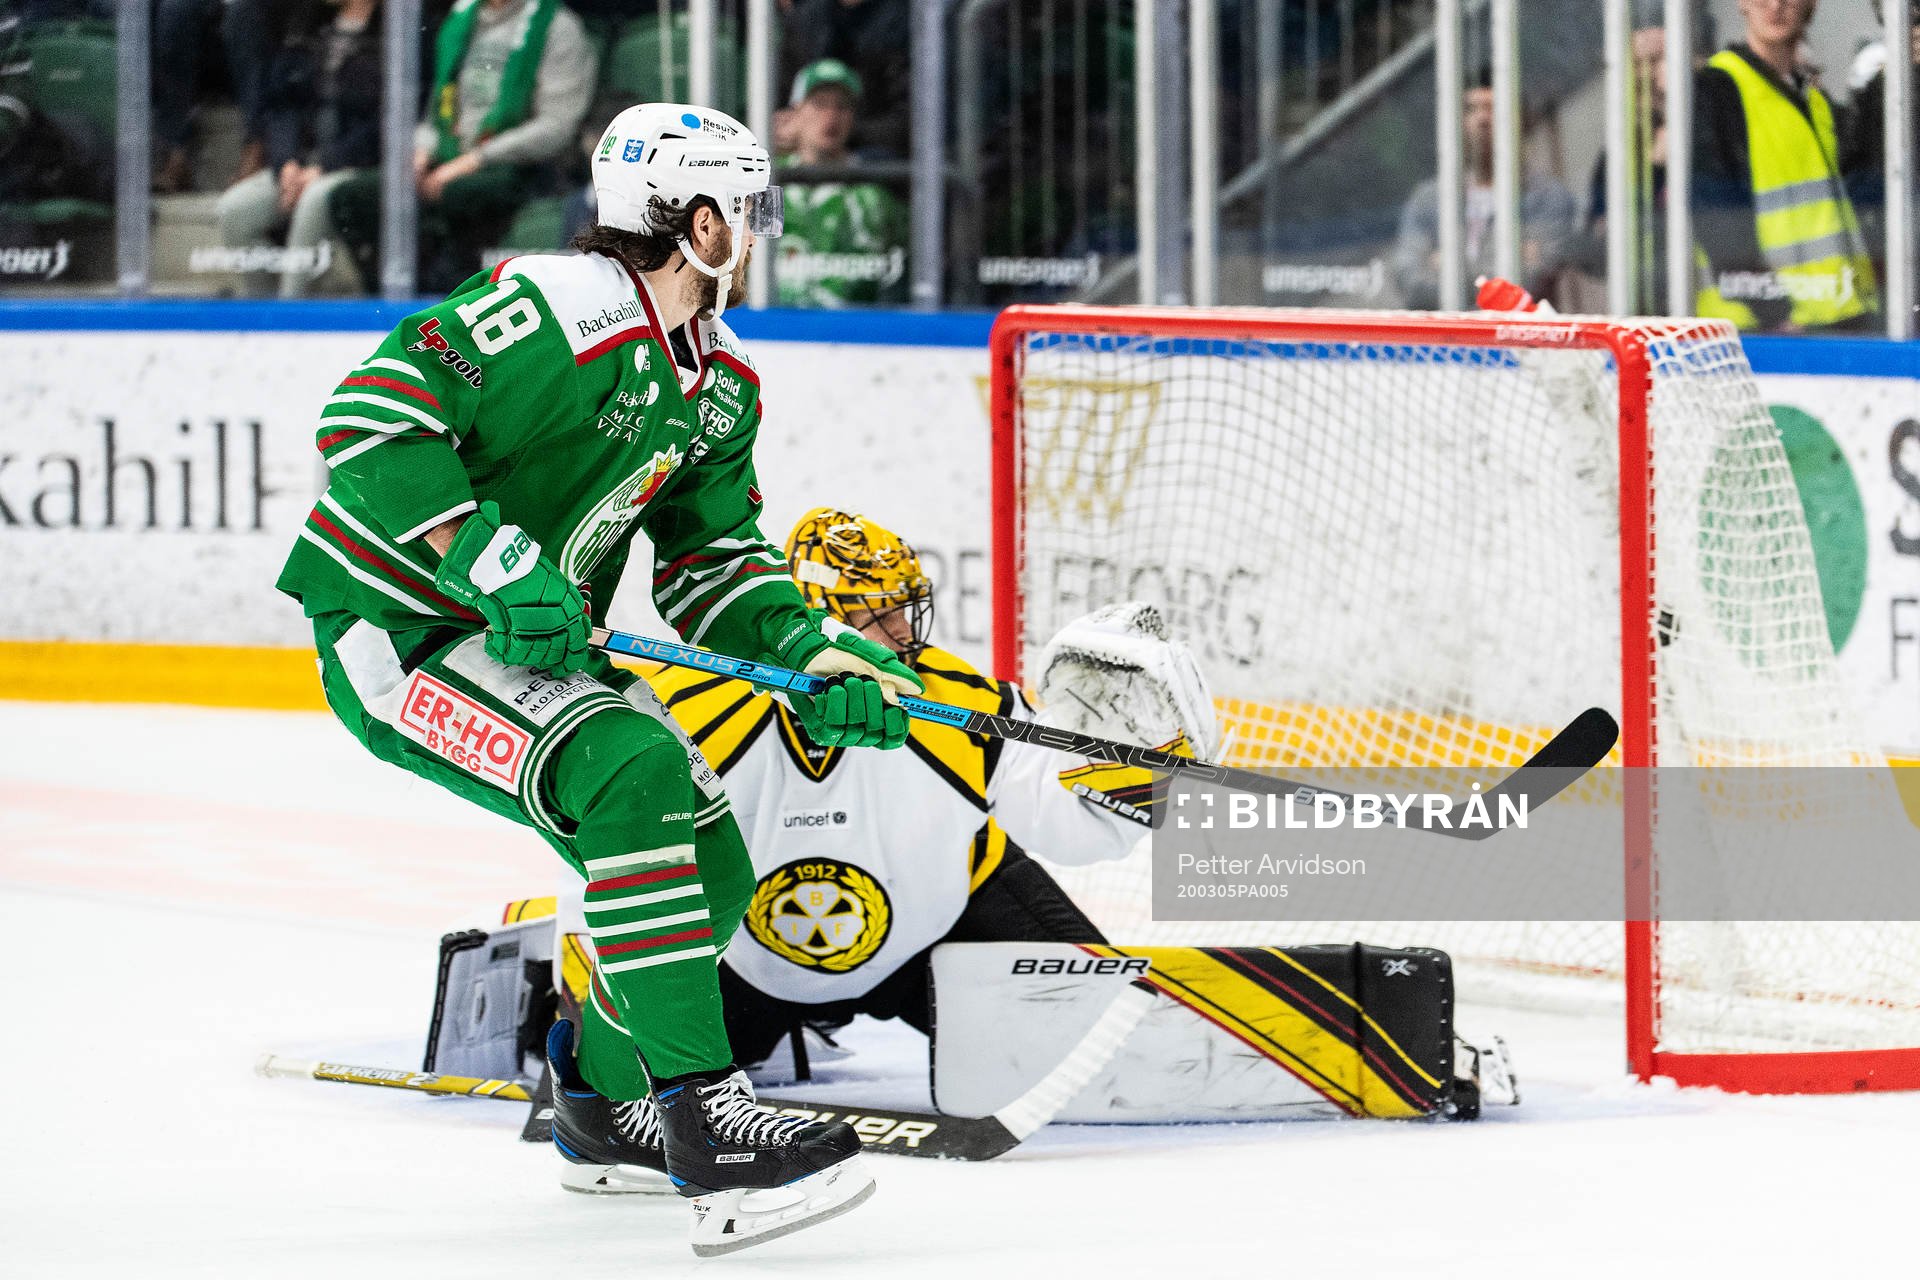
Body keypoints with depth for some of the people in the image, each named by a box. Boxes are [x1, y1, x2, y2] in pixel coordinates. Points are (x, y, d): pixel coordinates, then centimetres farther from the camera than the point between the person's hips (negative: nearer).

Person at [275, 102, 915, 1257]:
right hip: (396, 633, -10)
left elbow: (711, 560, 11)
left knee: (713, 866, 6)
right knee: (637, 777, -30)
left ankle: (600, 1097, 33)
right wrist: (492, 559, -33)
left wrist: (812, 653, -7)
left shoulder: (722, 385, 8)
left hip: (536, 639, 10)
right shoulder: (555, 310, -22)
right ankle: (707, 1128, -32)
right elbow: (370, 416, -28)